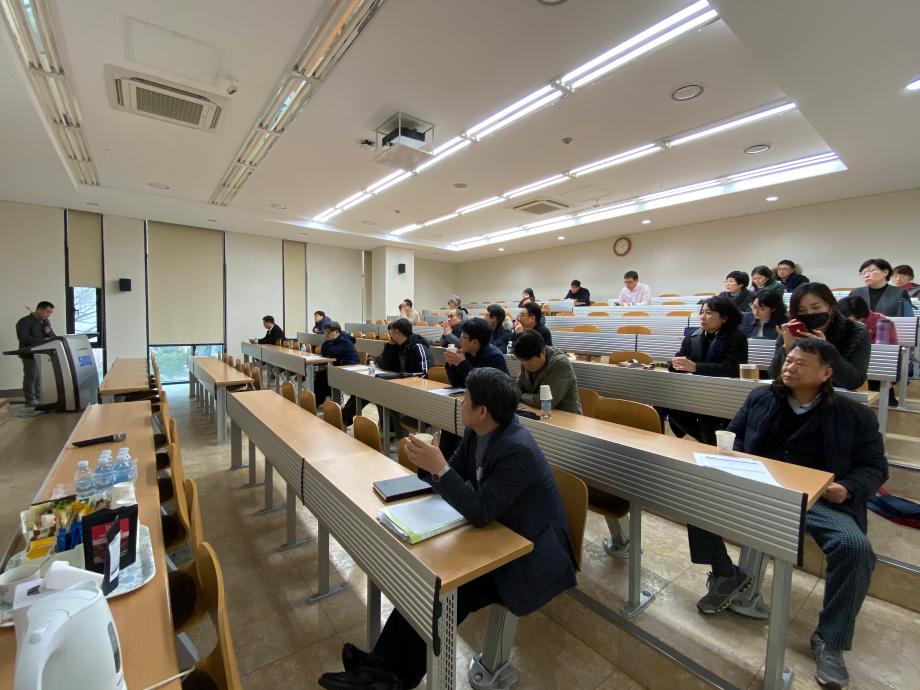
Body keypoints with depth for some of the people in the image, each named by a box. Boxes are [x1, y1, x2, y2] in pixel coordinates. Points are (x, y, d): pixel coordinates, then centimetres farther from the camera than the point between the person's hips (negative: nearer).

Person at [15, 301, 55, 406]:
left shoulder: (46, 322, 13)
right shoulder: (25, 321, -8)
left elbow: (53, 337, 12)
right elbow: (23, 338, -19)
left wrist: (49, 332, -9)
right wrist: (41, 340, -27)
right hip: (30, 354, -6)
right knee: (31, 377, -3)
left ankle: (39, 399, 11)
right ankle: (30, 400, 3)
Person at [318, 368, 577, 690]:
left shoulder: (518, 450, -31)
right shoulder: (477, 432, -7)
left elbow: (480, 512, -29)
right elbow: (454, 477, 3)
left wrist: (439, 468, -32)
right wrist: (428, 463, -17)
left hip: (529, 553, -7)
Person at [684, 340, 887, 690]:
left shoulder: (855, 416, 5)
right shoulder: (760, 398, 10)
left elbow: (875, 467, 7)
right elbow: (733, 436, 16)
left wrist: (848, 488, -13)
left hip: (821, 499, -1)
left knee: (856, 547, -31)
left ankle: (829, 641, -8)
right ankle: (726, 574, 3)